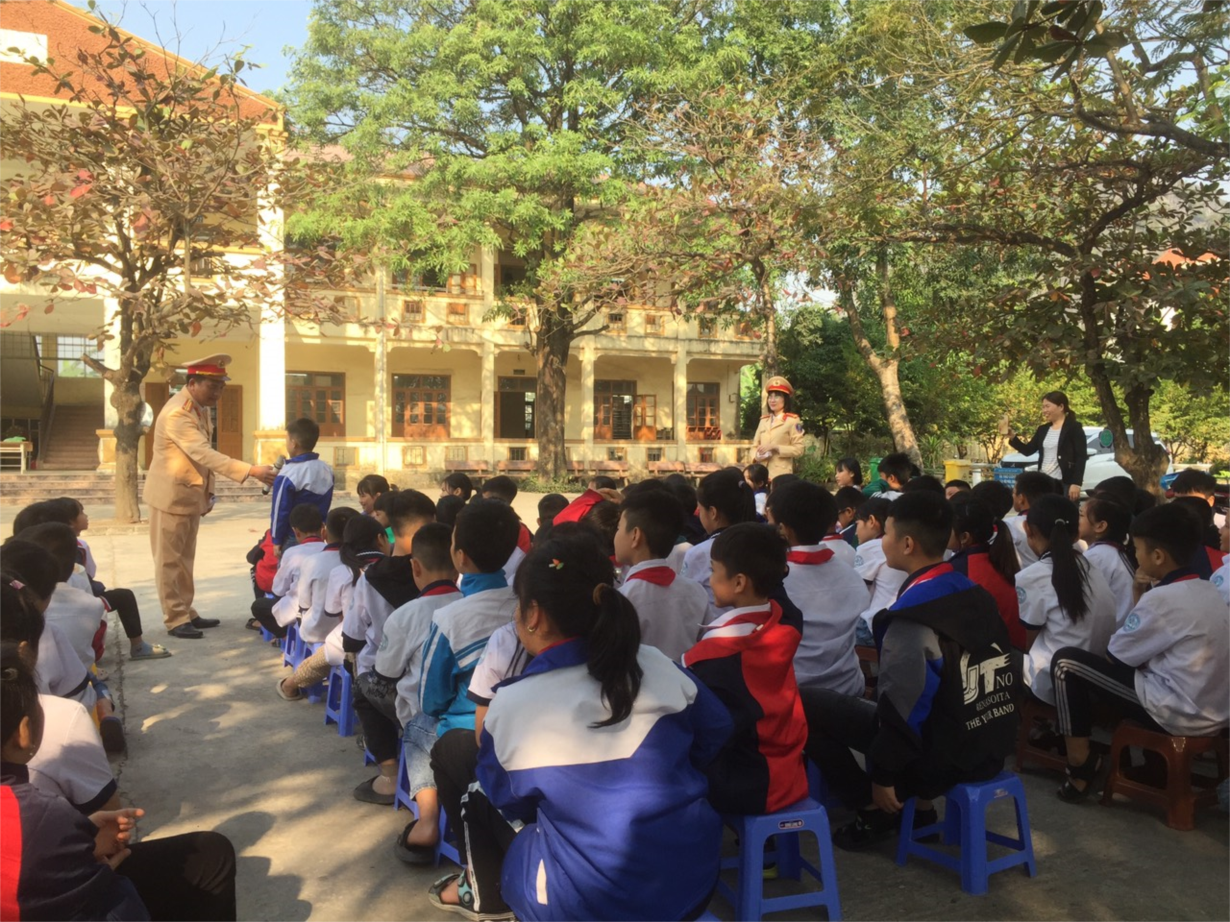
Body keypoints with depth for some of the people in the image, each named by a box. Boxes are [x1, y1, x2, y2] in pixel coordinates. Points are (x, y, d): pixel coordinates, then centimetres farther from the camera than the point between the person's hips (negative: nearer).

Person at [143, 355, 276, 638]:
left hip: (193, 495, 9)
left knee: (185, 559, 15)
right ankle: (175, 621, 8)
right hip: (172, 496, -9)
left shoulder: (202, 408, 6)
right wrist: (251, 471, -40)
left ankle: (187, 614, 23)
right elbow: (205, 454, -34)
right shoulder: (176, 414, -24)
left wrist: (208, 491, 7)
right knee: (170, 561, 1)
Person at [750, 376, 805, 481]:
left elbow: (798, 450, -7)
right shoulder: (763, 420, 17)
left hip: (781, 474, -5)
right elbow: (754, 446, 18)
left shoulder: (793, 421, -1)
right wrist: (757, 455, -5)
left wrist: (775, 447, -16)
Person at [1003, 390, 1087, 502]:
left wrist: (1076, 483, -17)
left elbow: (1081, 457, -9)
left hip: (1064, 484, -6)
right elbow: (1028, 450, 13)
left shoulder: (1073, 428, -4)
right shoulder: (1043, 429, 15)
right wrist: (1012, 437, -3)